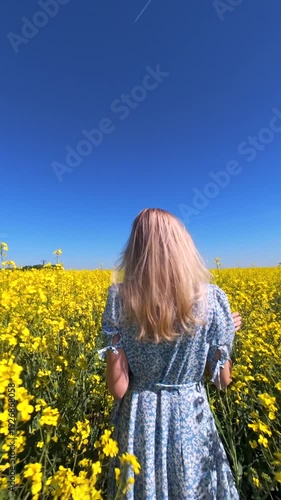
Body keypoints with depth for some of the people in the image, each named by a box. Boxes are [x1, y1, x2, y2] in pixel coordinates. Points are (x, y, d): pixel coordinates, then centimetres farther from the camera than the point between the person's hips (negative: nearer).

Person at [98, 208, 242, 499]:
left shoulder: (120, 298, -20)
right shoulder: (212, 298, -17)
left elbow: (117, 387, -15)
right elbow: (222, 380, -6)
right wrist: (228, 331, 8)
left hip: (140, 420, 1)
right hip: (191, 418, 1)